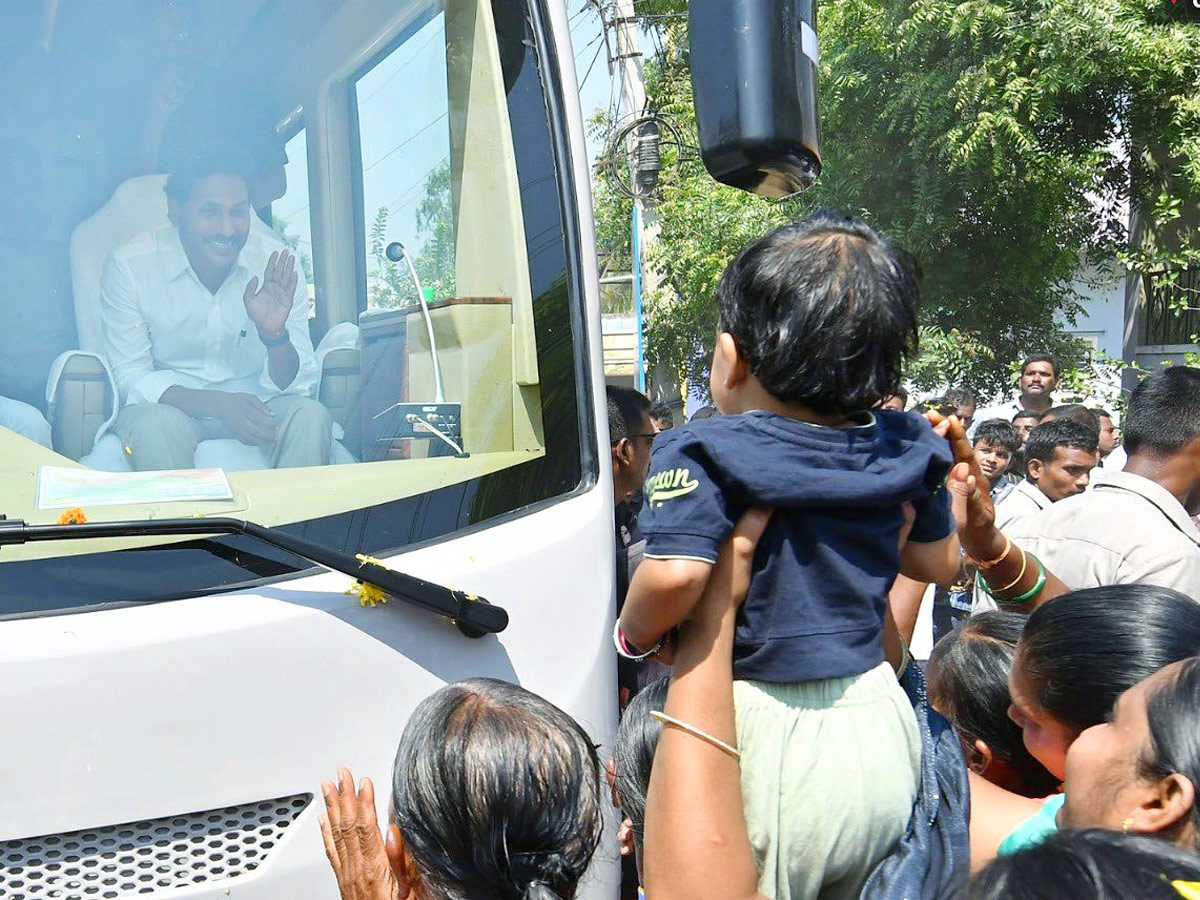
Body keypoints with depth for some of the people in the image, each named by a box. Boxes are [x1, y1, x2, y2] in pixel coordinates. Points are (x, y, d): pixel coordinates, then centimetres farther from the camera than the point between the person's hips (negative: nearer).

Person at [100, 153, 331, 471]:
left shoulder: (275, 266, -6)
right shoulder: (129, 265, -9)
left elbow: (297, 384, -5)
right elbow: (129, 378, -10)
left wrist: (275, 335, -28)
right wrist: (216, 403, -27)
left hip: (253, 405, 2)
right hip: (168, 404, -2)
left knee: (310, 416, -27)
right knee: (155, 423, -34)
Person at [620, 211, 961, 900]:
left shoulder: (706, 455, -18)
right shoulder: (902, 450, 0)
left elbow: (675, 576, -31)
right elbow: (941, 561, 15)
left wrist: (634, 636, -12)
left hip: (765, 742, -6)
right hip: (879, 725, 6)